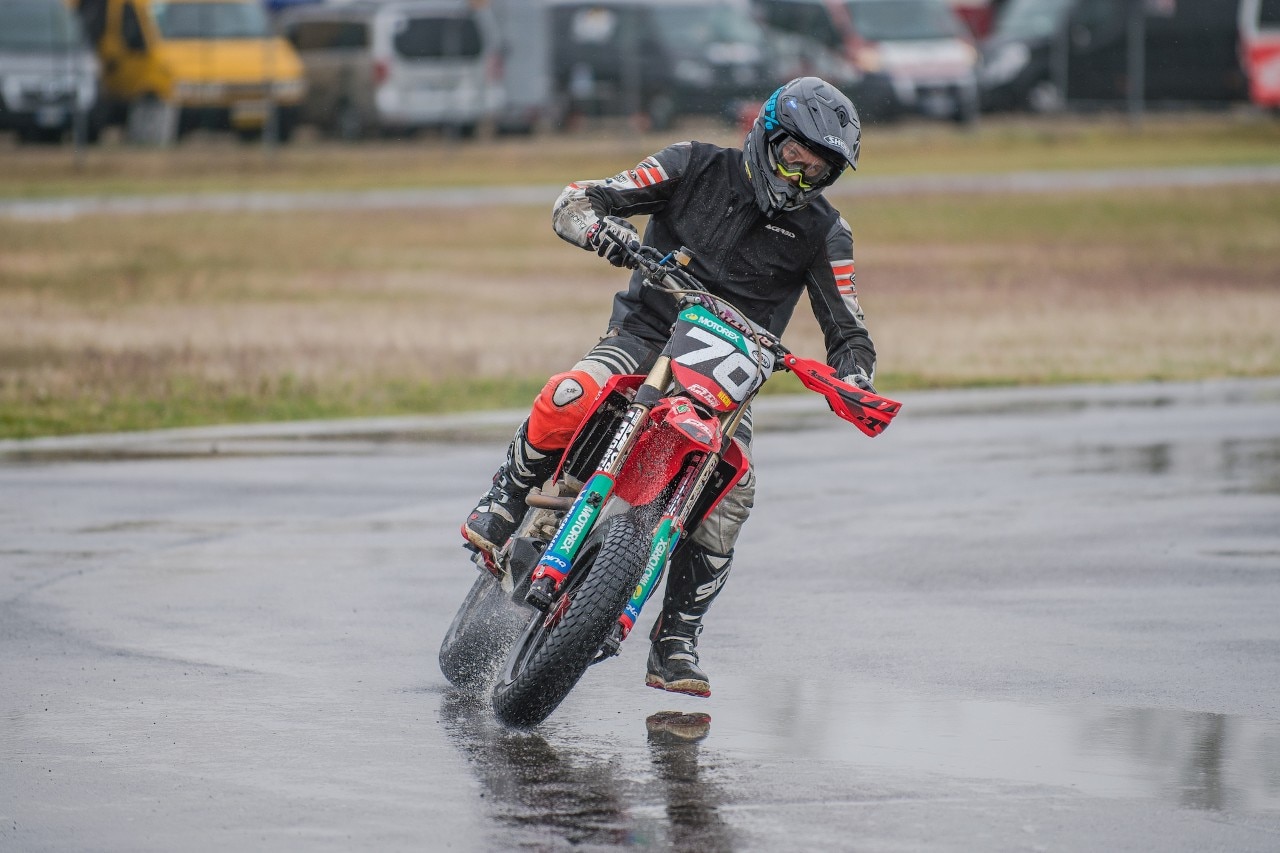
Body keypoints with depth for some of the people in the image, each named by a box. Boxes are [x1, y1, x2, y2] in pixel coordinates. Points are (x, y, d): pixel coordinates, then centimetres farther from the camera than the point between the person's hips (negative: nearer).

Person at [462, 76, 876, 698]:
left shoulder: (824, 232, 2)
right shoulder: (696, 167, -2)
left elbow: (848, 331, 4)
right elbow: (573, 202, -5)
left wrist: (853, 379, -20)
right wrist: (601, 227, -30)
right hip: (646, 333, -2)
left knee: (731, 492, -22)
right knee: (568, 399, -34)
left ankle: (675, 645, -10)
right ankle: (505, 503, -7)